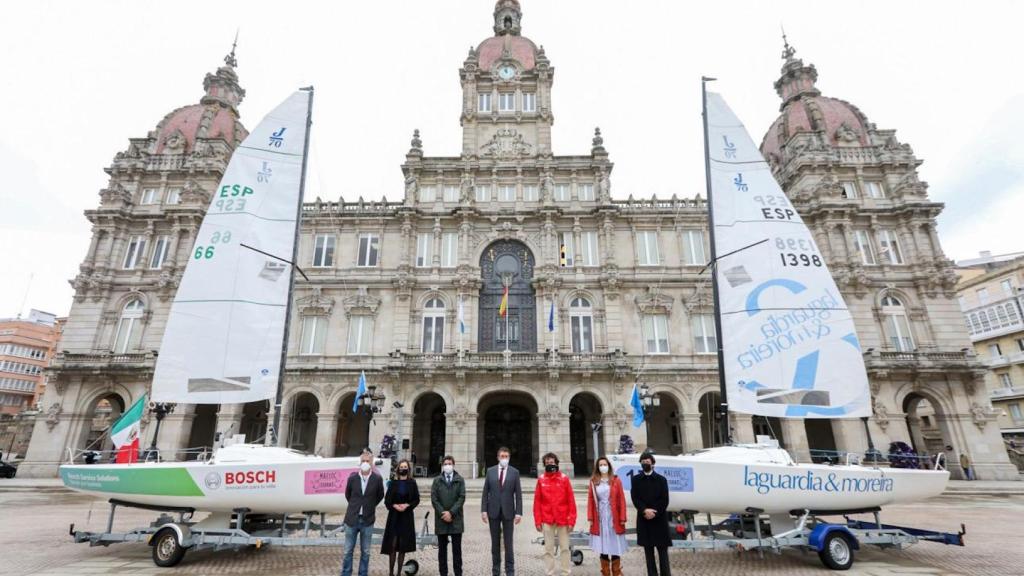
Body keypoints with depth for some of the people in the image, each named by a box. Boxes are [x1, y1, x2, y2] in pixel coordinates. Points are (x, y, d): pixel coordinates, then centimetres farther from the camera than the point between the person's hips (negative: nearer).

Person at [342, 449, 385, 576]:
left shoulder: (377, 479, -10)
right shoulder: (352, 477, -7)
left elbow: (380, 496, 7)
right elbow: (347, 495, 11)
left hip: (367, 520, 0)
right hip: (352, 519, 1)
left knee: (365, 552, 10)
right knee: (348, 551, 10)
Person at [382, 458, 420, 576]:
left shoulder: (412, 483, 2)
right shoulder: (393, 483, 3)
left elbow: (416, 500, 2)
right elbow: (387, 500, 3)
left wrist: (407, 505, -14)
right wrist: (394, 506, -14)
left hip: (407, 517, 0)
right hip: (394, 516, 0)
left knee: (403, 547, 3)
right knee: (392, 545, -4)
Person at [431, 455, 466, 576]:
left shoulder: (460, 480, 4)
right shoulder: (437, 480, 7)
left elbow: (462, 498, -3)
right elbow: (434, 499, 0)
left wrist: (451, 512, -13)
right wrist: (443, 513, -11)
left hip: (456, 519, -1)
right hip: (441, 519, 1)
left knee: (457, 548, 3)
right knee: (442, 548, 7)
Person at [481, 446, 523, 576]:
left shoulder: (514, 472, -1)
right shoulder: (490, 471, 2)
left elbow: (518, 494, -2)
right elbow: (485, 492, 3)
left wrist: (519, 512, -8)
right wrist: (483, 510, -4)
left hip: (508, 511, -1)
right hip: (493, 511, 1)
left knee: (508, 543, 2)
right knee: (495, 543, 10)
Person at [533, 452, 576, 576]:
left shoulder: (564, 479, -2)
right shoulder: (541, 480, 0)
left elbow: (571, 501, -2)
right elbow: (537, 502, 2)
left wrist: (571, 520, -6)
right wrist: (538, 521, -2)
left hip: (563, 520, 0)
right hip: (547, 520, 1)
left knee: (564, 548, 7)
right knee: (548, 548, 7)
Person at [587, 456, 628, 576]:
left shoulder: (616, 480, -1)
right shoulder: (593, 481, 2)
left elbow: (621, 500, -3)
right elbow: (590, 500, 1)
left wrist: (622, 518, -7)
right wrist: (590, 518, -4)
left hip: (613, 518, -1)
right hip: (600, 518, 1)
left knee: (615, 545, 5)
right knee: (603, 545, 8)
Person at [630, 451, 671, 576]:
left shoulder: (661, 479, 1)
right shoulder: (636, 480, 4)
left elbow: (664, 500, -4)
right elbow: (635, 498, -3)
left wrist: (653, 512, -13)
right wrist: (645, 510, -17)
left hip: (659, 518, -1)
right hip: (643, 519, 1)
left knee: (662, 548, 3)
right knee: (648, 549, 7)